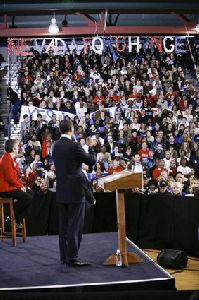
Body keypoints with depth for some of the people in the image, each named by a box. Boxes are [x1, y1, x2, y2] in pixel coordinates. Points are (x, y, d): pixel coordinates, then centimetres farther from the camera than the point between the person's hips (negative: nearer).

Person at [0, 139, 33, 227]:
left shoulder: (11, 159, 15)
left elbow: (16, 175, 18)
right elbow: (10, 178, -23)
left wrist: (22, 184, 4)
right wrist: (20, 186, -11)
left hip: (12, 186, 11)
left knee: (30, 193, 13)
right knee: (28, 198, -19)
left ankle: (18, 218, 9)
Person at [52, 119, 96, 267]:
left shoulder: (55, 146, 5)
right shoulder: (74, 146, -16)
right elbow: (92, 160, -10)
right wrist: (91, 147, 7)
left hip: (61, 191, 7)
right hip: (75, 191, -7)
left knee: (64, 225, 12)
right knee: (75, 226, -3)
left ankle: (64, 256, 18)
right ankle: (72, 257, -2)